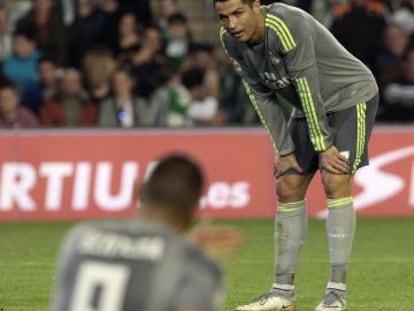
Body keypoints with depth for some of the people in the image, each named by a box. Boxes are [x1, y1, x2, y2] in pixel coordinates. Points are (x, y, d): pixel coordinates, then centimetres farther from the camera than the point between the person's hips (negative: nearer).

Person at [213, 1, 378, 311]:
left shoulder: (287, 26, -32)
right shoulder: (232, 40, -9)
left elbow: (308, 87, -28)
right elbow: (262, 95, -1)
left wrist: (324, 145, -23)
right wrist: (284, 150, -4)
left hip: (352, 96, -8)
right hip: (310, 108, 8)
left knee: (335, 180, -20)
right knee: (288, 188, 2)